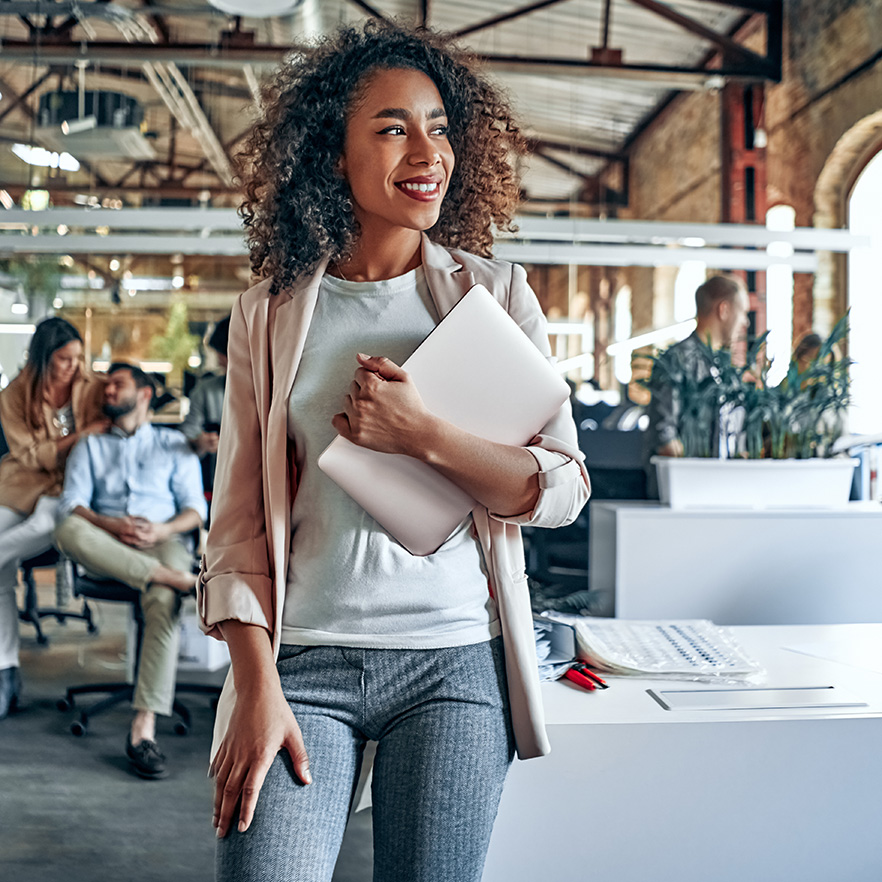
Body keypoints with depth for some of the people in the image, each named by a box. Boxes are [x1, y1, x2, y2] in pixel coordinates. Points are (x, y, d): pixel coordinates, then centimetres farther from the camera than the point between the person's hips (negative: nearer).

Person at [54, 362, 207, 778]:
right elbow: (71, 505, 8)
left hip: (163, 543, -1)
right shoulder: (90, 447, 26)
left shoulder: (173, 444, 22)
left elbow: (195, 509, 10)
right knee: (68, 531, -35)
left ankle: (144, 729, -40)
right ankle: (180, 580, -40)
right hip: (105, 551, 2)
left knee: (163, 604, -36)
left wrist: (162, 530, -13)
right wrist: (113, 526, -14)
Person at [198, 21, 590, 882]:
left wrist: (423, 436, -14)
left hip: (455, 659, 1)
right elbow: (237, 521, 2)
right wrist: (256, 689, -8)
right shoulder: (268, 315, 5)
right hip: (302, 657, 0)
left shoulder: (495, 294, 4)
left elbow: (564, 488, 1)